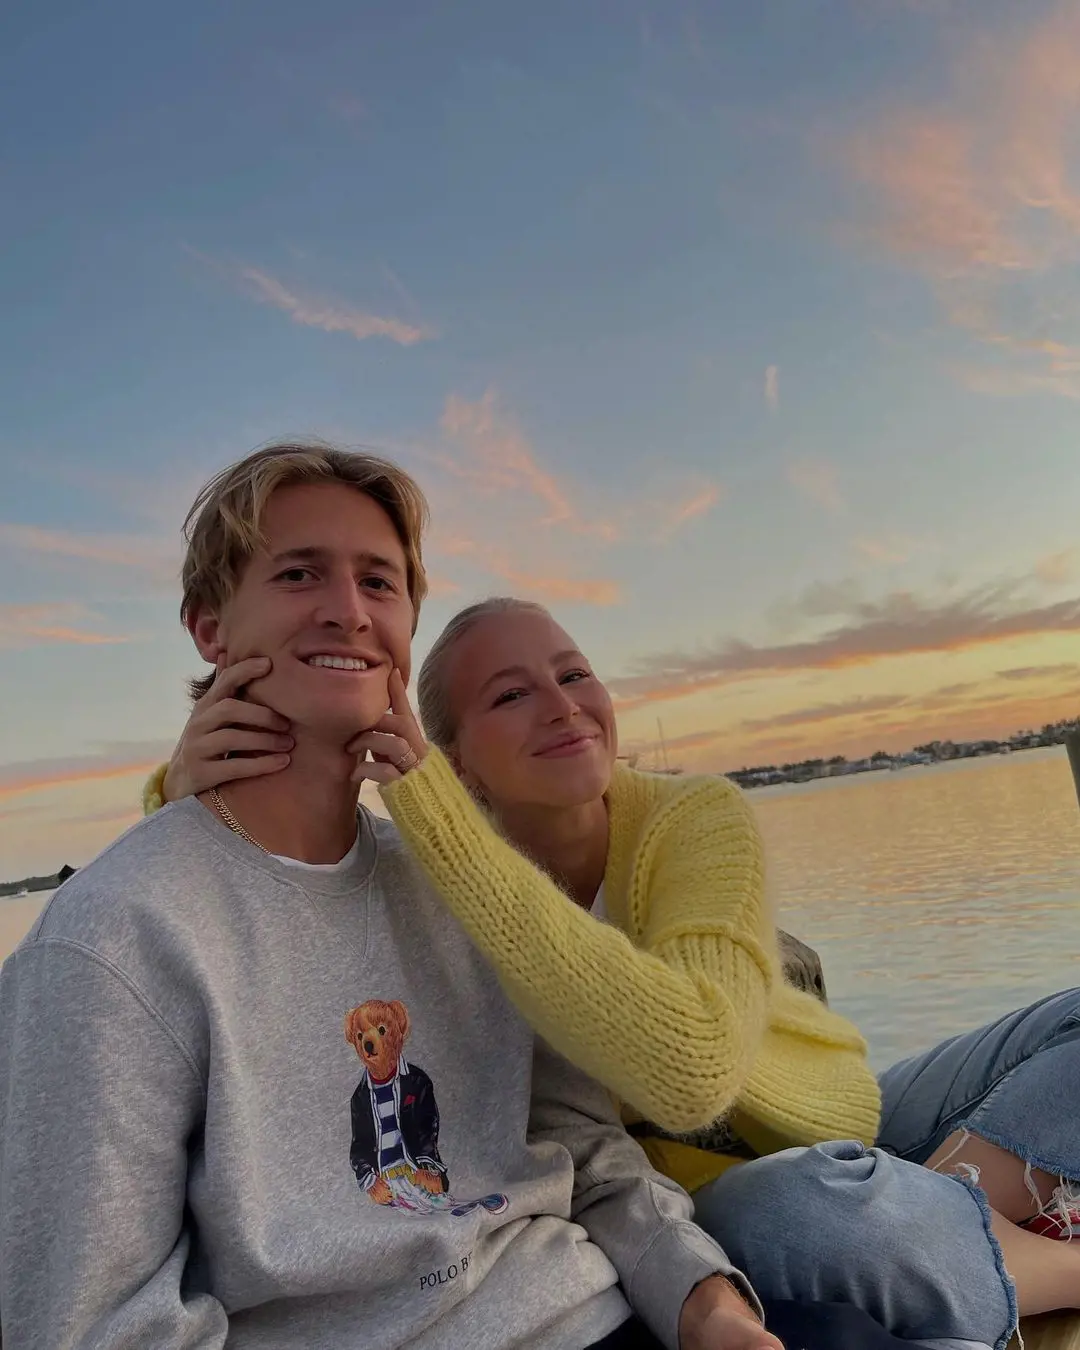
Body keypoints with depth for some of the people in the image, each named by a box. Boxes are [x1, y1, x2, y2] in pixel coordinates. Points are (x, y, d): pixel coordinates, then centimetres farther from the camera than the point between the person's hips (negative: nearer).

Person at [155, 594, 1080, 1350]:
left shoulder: (699, 821, -22)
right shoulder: (429, 872, -17)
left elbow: (690, 1072, -39)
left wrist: (445, 829, -42)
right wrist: (188, 791, -33)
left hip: (861, 1124, 1)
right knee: (808, 1206, -36)